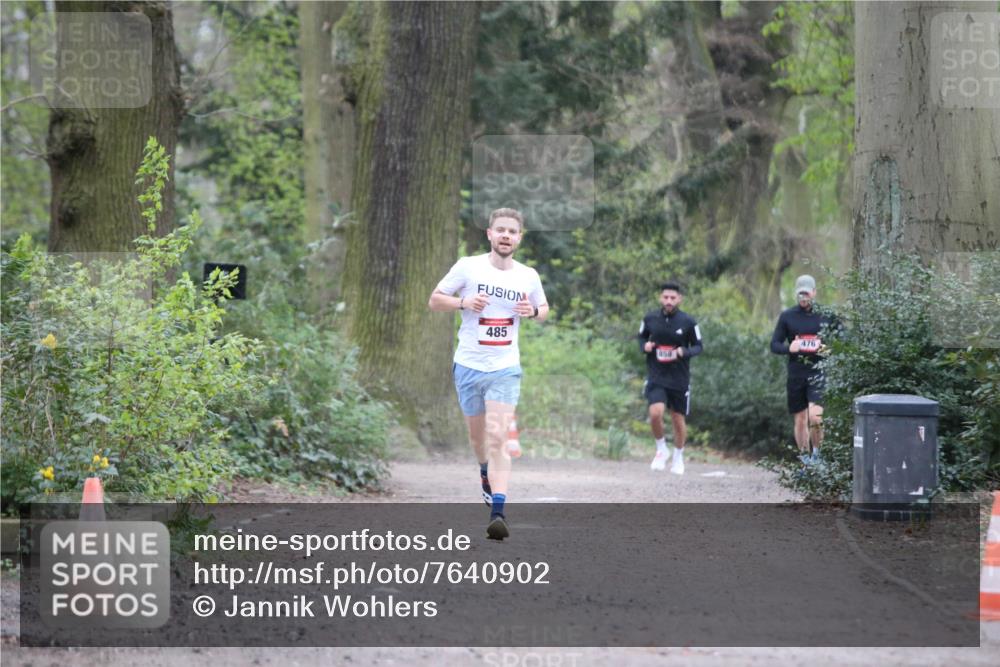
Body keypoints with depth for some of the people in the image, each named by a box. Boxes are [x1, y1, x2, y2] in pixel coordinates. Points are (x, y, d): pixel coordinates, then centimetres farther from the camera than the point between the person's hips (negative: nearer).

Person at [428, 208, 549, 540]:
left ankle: (497, 512, -22)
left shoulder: (528, 276, 2)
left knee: (497, 436, -15)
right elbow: (435, 300, 1)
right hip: (468, 365, 1)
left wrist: (533, 311, -7)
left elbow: (544, 310, 18)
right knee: (477, 434, 15)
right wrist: (464, 303, -18)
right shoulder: (468, 267, -4)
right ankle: (485, 472, 49)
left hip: (505, 368, -1)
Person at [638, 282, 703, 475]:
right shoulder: (650, 318, -2)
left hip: (679, 378, 0)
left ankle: (678, 457, 32)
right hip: (656, 377, 0)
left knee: (678, 419, 9)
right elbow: (641, 337, 15)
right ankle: (661, 450, 5)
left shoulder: (688, 322, -7)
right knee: (655, 413, -19)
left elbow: (698, 346, 3)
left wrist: (683, 352, -18)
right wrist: (645, 346, -8)